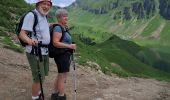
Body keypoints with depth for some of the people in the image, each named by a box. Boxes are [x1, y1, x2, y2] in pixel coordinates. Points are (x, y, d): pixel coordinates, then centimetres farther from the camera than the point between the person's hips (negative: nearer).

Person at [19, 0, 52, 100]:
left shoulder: (44, 16, 9)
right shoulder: (31, 15, -16)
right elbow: (22, 34, -24)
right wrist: (30, 40, -44)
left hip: (45, 51, 9)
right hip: (35, 52, -9)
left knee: (42, 76, 19)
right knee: (38, 78, -3)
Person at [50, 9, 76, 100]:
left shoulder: (63, 28, 10)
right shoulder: (58, 28, -18)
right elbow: (55, 43, -27)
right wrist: (69, 46, -25)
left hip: (64, 55, 10)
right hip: (62, 55, -10)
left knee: (60, 75, 18)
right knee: (63, 77, -1)